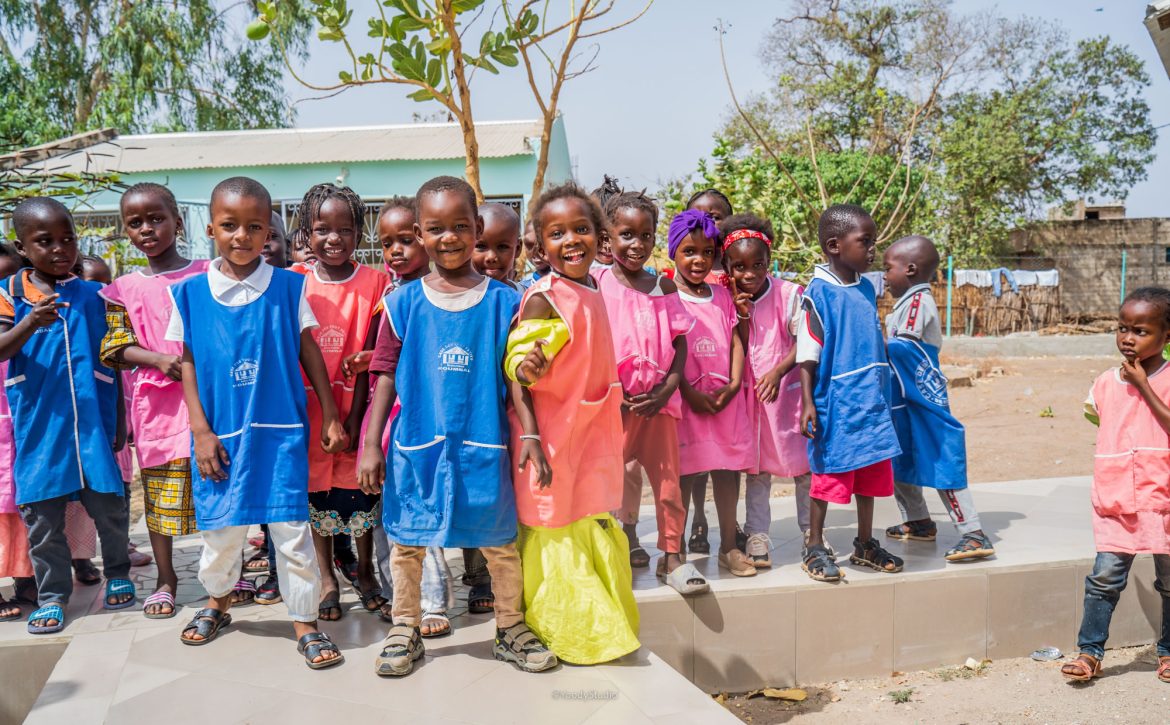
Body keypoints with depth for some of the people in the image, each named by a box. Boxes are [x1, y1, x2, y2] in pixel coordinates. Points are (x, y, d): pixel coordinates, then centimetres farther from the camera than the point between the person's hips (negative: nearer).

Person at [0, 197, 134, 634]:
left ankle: (118, 574, 29)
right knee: (41, 512, 6)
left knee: (108, 503, 6)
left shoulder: (94, 296, 4)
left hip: (93, 421, 0)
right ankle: (52, 595, 20)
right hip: (38, 423, 0)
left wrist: (119, 422, 8)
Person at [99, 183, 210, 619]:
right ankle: (165, 578, 21)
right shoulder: (125, 289, 5)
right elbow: (114, 348, 1)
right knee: (160, 493, 6)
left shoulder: (206, 274, 3)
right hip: (155, 403, 0)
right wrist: (161, 360, -15)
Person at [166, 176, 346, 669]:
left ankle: (306, 623, 13)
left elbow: (308, 352, 3)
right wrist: (201, 431, -2)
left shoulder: (288, 287, -1)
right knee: (221, 526, 14)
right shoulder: (190, 293, 0)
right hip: (221, 433, 1)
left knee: (291, 526, 0)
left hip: (281, 429, -1)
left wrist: (331, 417, 2)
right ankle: (217, 602, 40)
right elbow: (189, 364, 3)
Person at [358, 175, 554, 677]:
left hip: (483, 446, 0)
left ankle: (511, 629, 27)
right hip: (417, 445, 0)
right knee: (407, 541, 11)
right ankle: (405, 629, 29)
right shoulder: (404, 302, 0)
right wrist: (371, 444, 0)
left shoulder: (504, 301, 0)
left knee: (500, 542, 9)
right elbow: (387, 376, 2)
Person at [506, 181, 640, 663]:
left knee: (596, 533, 17)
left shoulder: (592, 293, 6)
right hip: (551, 437, -8)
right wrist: (529, 434, -28)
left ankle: (601, 628, 34)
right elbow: (514, 368, -20)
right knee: (555, 537, 3)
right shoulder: (544, 298, -17)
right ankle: (563, 634, 20)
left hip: (590, 433, 8)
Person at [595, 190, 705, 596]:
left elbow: (680, 342, 7)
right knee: (619, 477, 6)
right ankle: (628, 537, 24)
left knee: (668, 477, 4)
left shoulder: (664, 287, 6)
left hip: (658, 400, 2)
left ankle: (673, 557, 12)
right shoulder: (596, 284, -2)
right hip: (614, 401, -2)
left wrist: (667, 389, -6)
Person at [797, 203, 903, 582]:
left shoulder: (867, 288, 9)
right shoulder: (819, 292, -12)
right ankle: (815, 548, 16)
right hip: (835, 400, -7)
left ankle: (865, 544, 28)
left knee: (872, 470, 13)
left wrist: (881, 391, 19)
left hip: (871, 398, 7)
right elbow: (807, 353, -12)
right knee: (828, 472, 1)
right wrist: (807, 402, -17)